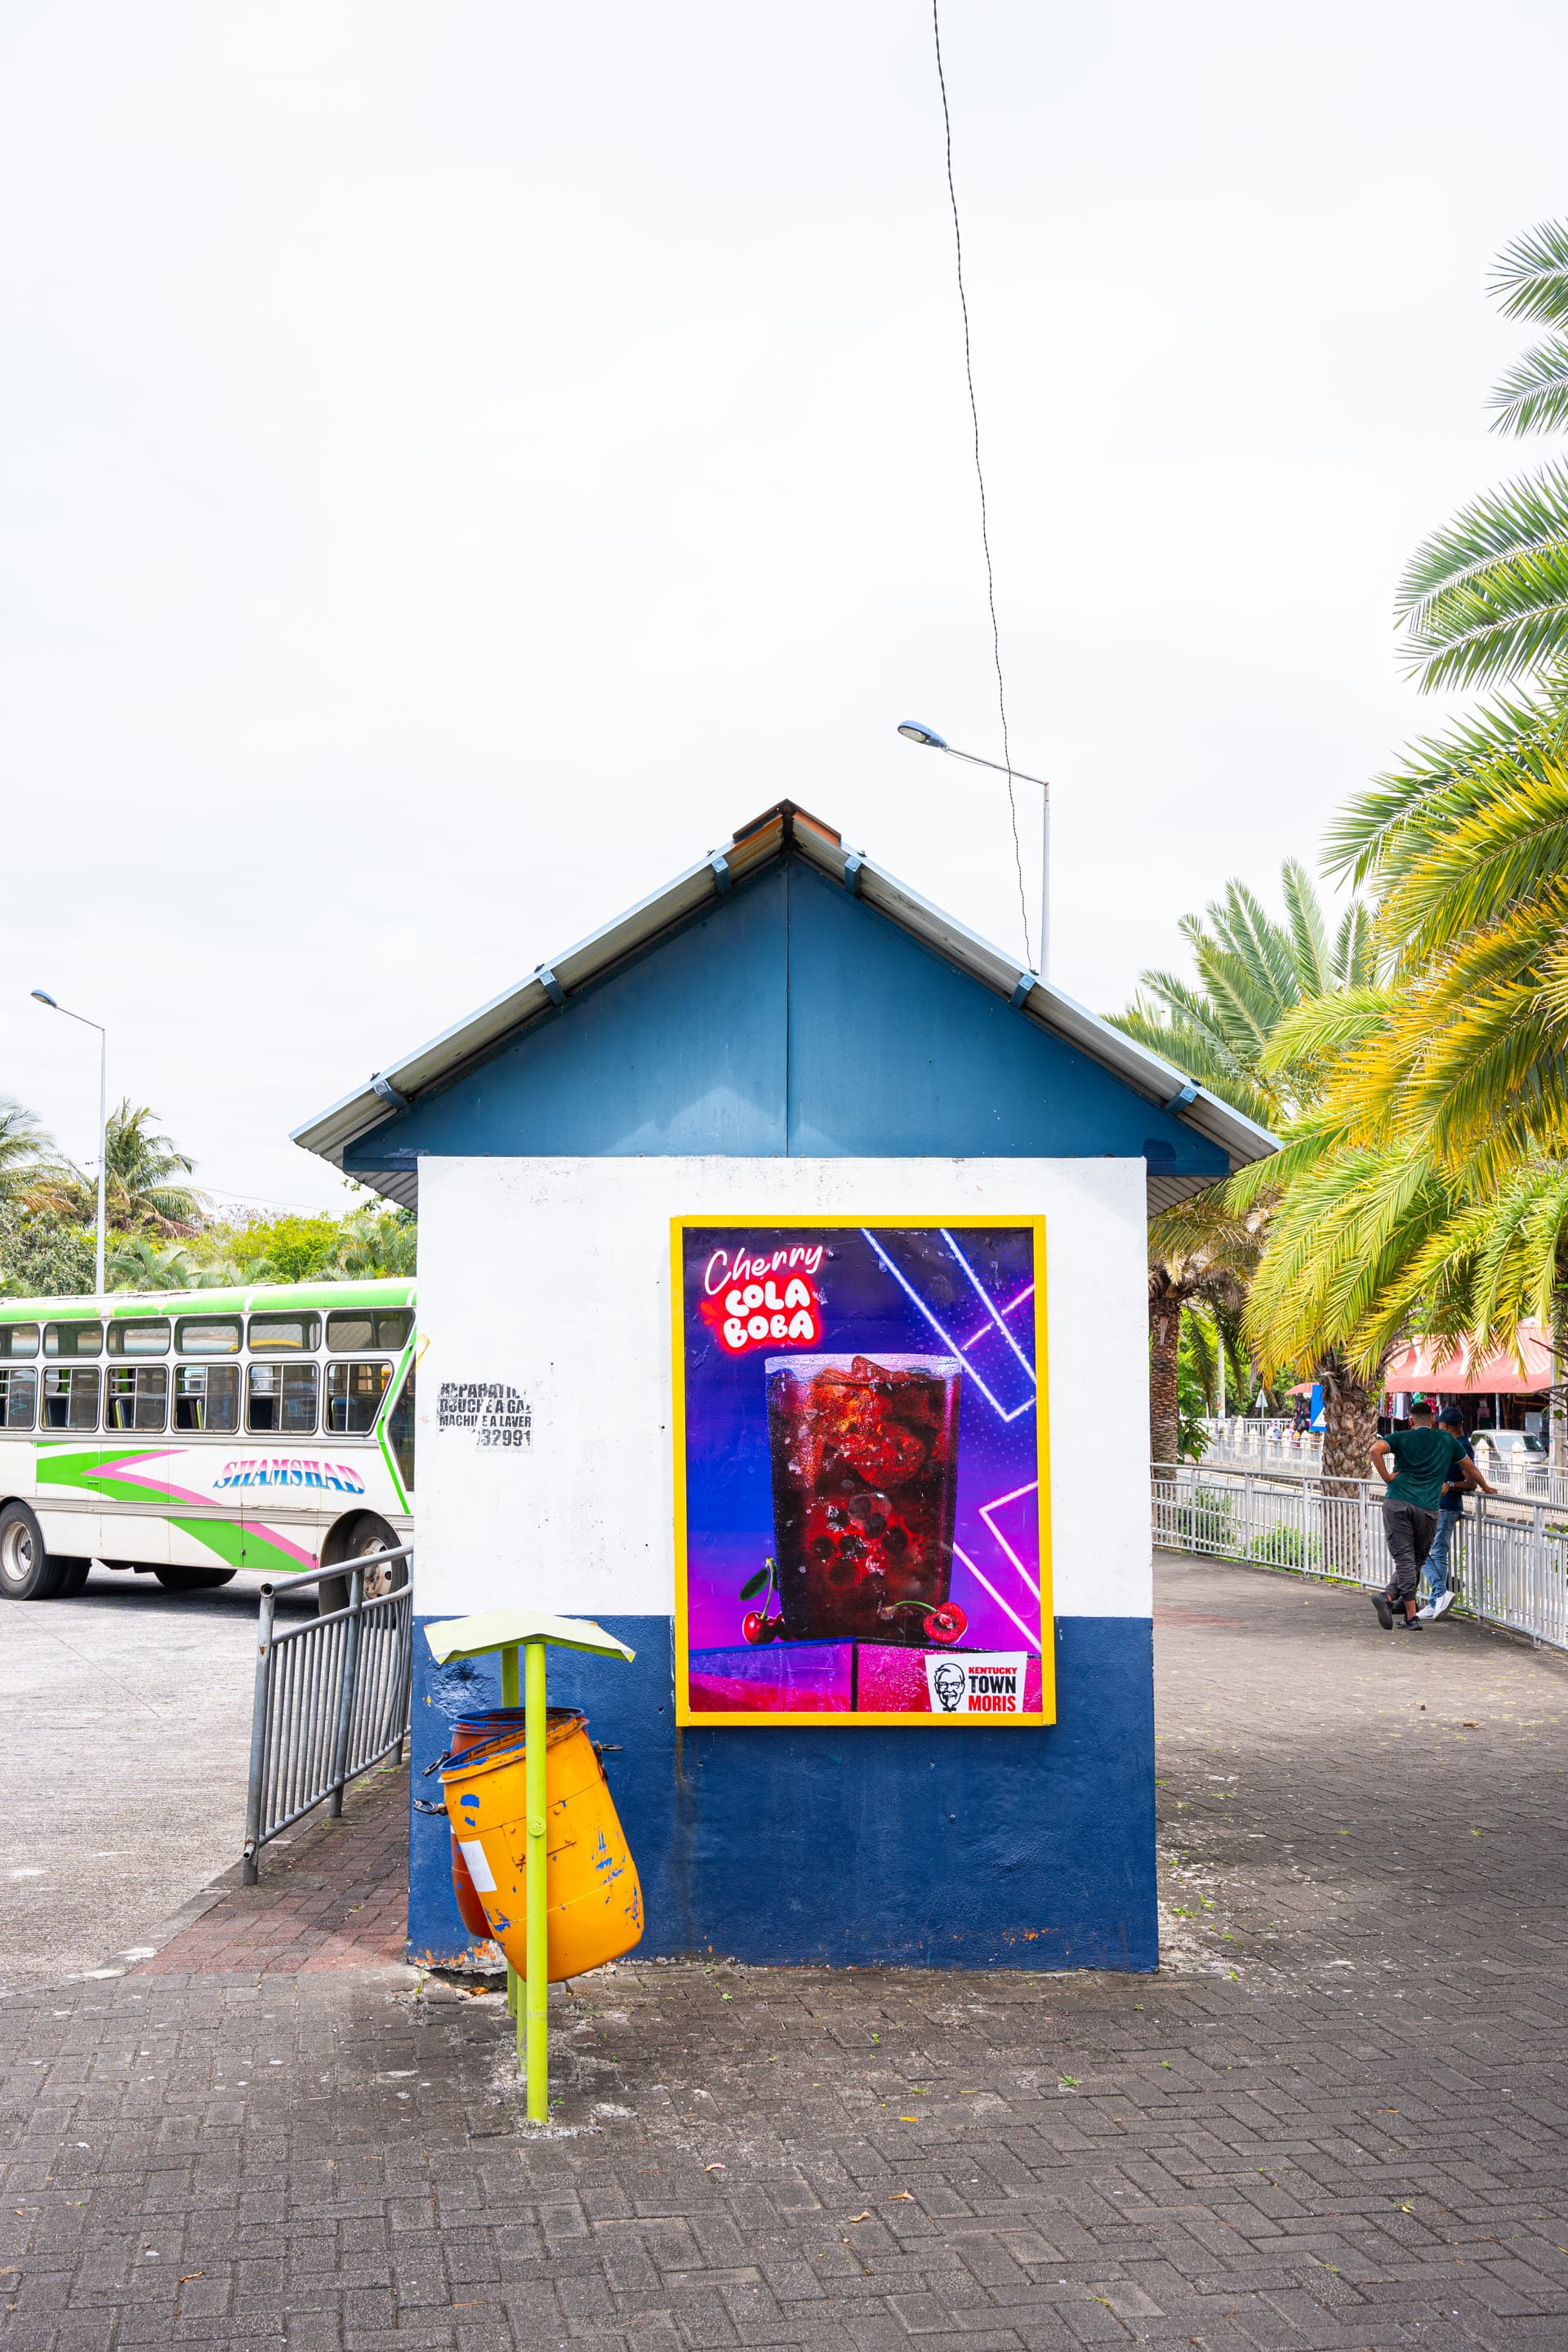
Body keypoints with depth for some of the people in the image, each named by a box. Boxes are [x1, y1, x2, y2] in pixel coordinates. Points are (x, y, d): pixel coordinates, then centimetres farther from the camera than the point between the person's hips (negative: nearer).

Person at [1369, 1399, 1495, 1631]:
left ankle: (1411, 1617, -12)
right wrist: (1485, 1488, 45)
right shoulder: (1447, 1439, 16)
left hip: (1397, 1502, 0)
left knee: (1404, 1560, -2)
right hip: (1428, 1507, 0)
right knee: (1417, 1560, 11)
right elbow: (1470, 1468, 29)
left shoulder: (1402, 1437, 11)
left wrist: (1387, 1477, -1)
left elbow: (1376, 1449, -9)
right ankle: (1389, 1597, -3)